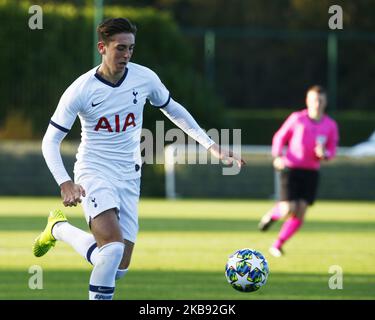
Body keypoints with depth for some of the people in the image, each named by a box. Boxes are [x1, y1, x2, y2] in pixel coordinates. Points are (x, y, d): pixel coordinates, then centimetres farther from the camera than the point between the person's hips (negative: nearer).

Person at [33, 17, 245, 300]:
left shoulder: (145, 78, -3)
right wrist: (65, 183, -22)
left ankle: (61, 229, 26)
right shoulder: (80, 91, -12)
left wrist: (212, 146, 10)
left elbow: (173, 109, 16)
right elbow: (51, 141, -6)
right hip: (94, 172, -5)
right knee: (114, 247, -30)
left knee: (119, 268, 3)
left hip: (129, 178, 5)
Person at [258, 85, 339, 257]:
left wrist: (324, 154, -16)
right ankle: (272, 215, 21)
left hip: (311, 173, 3)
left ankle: (277, 245, 6)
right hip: (290, 169, -3)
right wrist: (277, 157, -11)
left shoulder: (331, 125, 0)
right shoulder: (297, 118, -6)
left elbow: (332, 150, 8)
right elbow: (280, 137, 5)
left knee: (301, 212, -7)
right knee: (289, 209, -15)